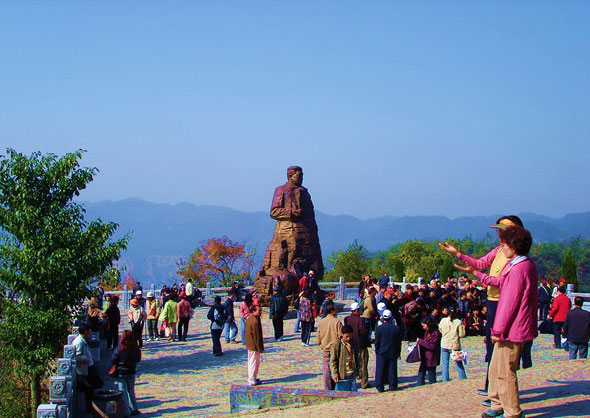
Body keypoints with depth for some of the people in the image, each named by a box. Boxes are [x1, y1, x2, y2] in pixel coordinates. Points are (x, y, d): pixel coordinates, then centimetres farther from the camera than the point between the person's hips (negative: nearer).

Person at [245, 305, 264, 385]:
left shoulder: (249, 319, 8)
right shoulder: (255, 321, -23)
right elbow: (257, 336, -22)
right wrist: (260, 348, -16)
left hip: (250, 345, 10)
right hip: (254, 346, -10)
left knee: (251, 362, 19)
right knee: (254, 363, 0)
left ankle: (251, 378, 30)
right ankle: (252, 381, 6)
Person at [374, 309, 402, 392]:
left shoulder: (379, 328, -9)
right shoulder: (397, 328, -3)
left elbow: (377, 342, -4)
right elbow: (399, 342, 3)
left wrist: (377, 352, 7)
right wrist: (398, 353, 12)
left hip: (381, 353, -1)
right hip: (393, 353, 1)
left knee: (380, 370, 5)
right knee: (392, 370, 9)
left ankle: (380, 387, 7)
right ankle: (392, 386, 12)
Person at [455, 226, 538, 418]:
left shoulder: (518, 269, -21)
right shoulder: (527, 265, 11)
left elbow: (510, 303, -22)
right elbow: (501, 282, 21)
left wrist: (498, 330, -17)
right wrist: (475, 273, 25)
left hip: (512, 330, -11)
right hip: (515, 328, 11)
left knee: (505, 373, -2)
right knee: (496, 369, 19)